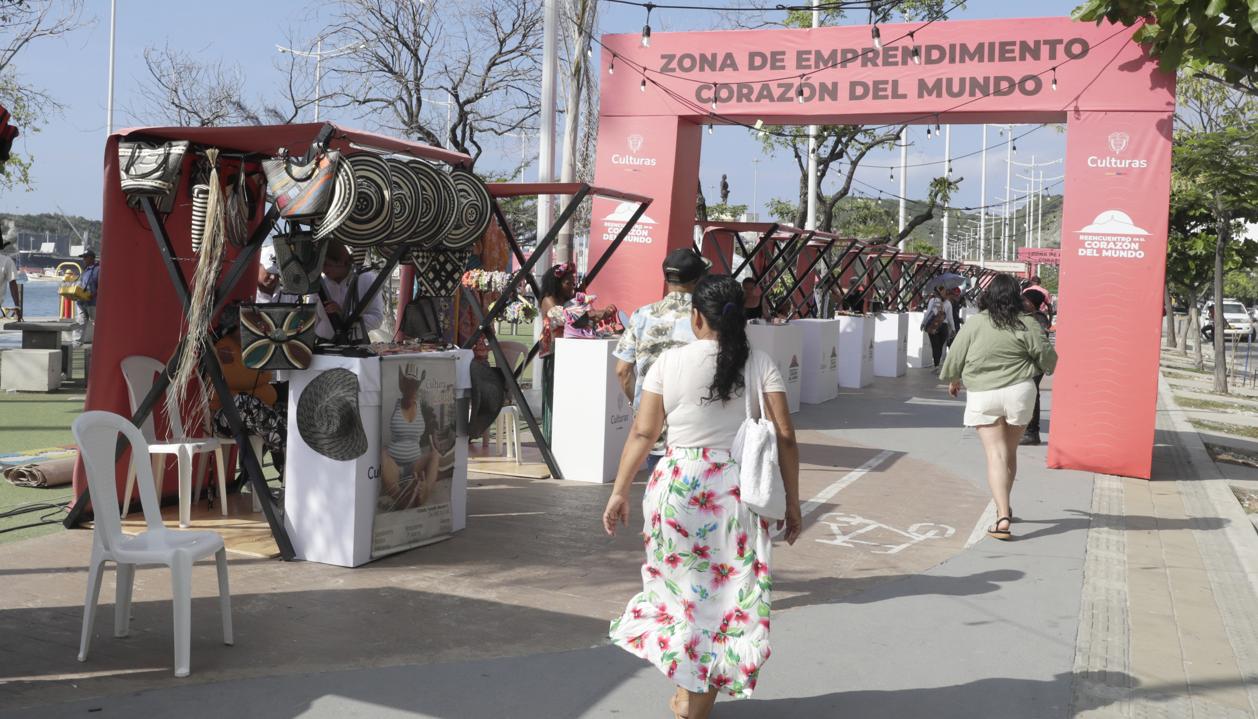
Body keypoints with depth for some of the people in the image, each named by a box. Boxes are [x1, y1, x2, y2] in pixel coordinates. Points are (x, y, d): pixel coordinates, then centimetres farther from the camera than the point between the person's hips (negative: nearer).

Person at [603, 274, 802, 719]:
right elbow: (784, 437, -6)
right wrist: (792, 503, 2)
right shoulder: (760, 366, -2)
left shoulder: (671, 362, -3)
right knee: (730, 592, 12)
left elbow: (643, 433, -3)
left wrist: (620, 491, 6)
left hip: (679, 489, 0)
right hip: (741, 492, 0)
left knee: (681, 586, 17)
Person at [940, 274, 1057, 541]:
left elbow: (955, 358, 2)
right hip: (1018, 392, 1)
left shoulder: (974, 324, -5)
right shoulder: (1026, 325, -5)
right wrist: (1050, 366, 25)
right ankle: (1004, 508, 33)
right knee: (1010, 453, 17)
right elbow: (1046, 357, 0)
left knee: (995, 454, -2)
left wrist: (954, 381, 22)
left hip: (982, 396, -1)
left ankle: (1002, 517, -15)